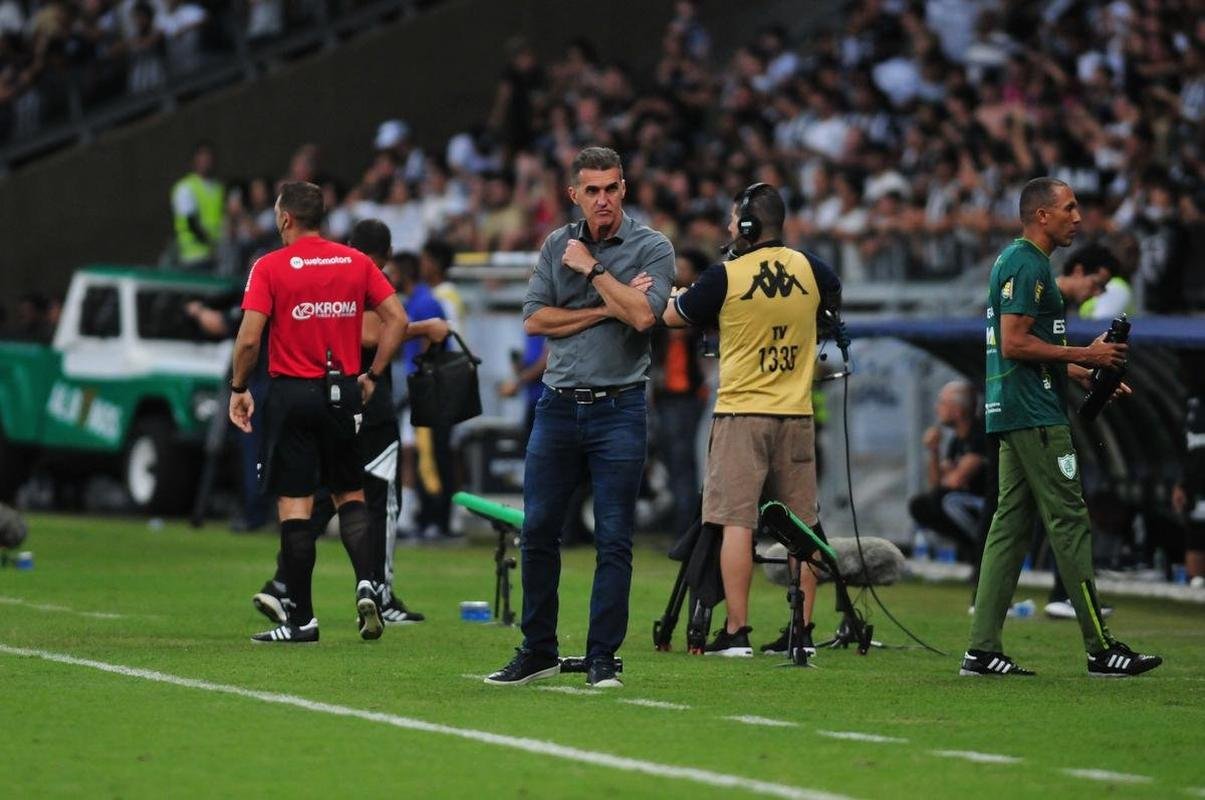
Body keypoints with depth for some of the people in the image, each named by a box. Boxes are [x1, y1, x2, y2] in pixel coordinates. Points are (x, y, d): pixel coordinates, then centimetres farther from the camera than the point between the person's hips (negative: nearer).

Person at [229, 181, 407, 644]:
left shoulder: (269, 267, -7)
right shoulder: (356, 263, 5)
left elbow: (249, 338, -13)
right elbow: (397, 319, 1)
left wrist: (238, 389, 1)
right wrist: (372, 376, 9)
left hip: (292, 394, -3)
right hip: (343, 393, 3)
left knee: (294, 505, 1)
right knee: (350, 495, 16)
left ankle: (302, 619, 2)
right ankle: (367, 584, -6)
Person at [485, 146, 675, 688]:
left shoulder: (652, 248, -1)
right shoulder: (558, 245, 10)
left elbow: (643, 314, -16)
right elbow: (535, 319, 2)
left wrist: (593, 268, -9)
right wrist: (606, 307, -6)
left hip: (618, 409, -3)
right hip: (558, 406, 3)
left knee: (614, 541, -3)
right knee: (537, 532, 4)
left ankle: (602, 658, 3)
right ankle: (537, 652, 14)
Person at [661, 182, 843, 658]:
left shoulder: (726, 276, -9)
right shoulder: (810, 270, 3)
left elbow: (672, 317, 4)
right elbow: (835, 302, 26)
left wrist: (671, 292, 24)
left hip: (741, 412, -4)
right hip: (796, 415, 4)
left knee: (736, 521, -4)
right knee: (801, 526, 8)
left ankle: (736, 631, -9)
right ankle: (803, 630, 9)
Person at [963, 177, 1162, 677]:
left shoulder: (1015, 262, 20)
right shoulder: (1027, 265, -13)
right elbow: (1015, 343, -21)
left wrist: (1088, 375, 19)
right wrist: (1083, 355, -15)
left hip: (1013, 411, 11)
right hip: (1035, 414, -11)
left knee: (1011, 524, 8)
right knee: (1069, 522, -7)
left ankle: (982, 649, 5)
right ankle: (1100, 649, -6)